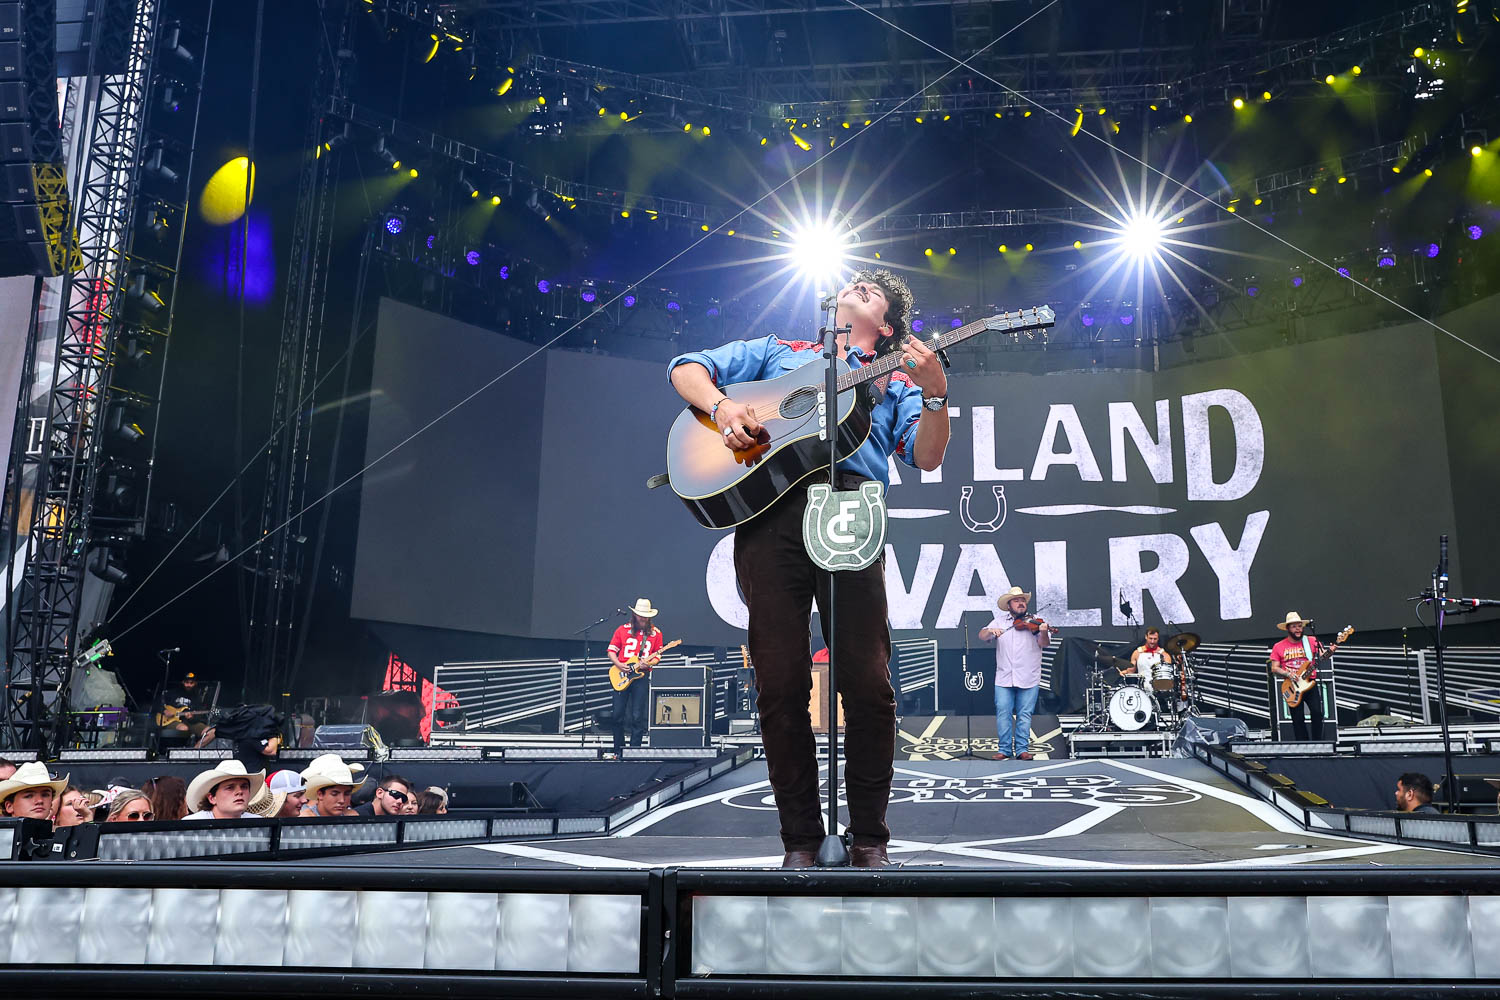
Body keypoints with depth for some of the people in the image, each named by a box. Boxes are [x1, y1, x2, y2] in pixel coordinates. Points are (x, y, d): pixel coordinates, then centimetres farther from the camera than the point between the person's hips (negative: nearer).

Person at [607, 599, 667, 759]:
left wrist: (649, 663, -12)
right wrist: (618, 664, -8)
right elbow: (611, 651, 9)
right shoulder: (622, 630, 6)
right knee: (618, 714, 2)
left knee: (637, 717, -4)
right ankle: (619, 750, 15)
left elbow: (657, 656, 9)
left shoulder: (655, 633, 7)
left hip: (641, 676, -1)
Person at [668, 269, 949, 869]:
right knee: (780, 687, -4)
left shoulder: (893, 382, 27)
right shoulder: (778, 352, 30)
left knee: (869, 686, -8)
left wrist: (935, 393, -7)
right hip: (767, 510, 0)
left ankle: (868, 838, 7)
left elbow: (926, 457, 11)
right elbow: (687, 368, 22)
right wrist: (721, 405, 1)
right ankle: (801, 838, 8)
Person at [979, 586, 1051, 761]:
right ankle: (1005, 749, 4)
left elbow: (1044, 644, -6)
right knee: (1003, 713, -3)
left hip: (1029, 679, -1)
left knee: (1024, 714, 1)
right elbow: (982, 637, 4)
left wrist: (1044, 633, -29)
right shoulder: (999, 623, 12)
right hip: (1004, 678, 1)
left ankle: (1022, 749, 8)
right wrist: (990, 631, -18)